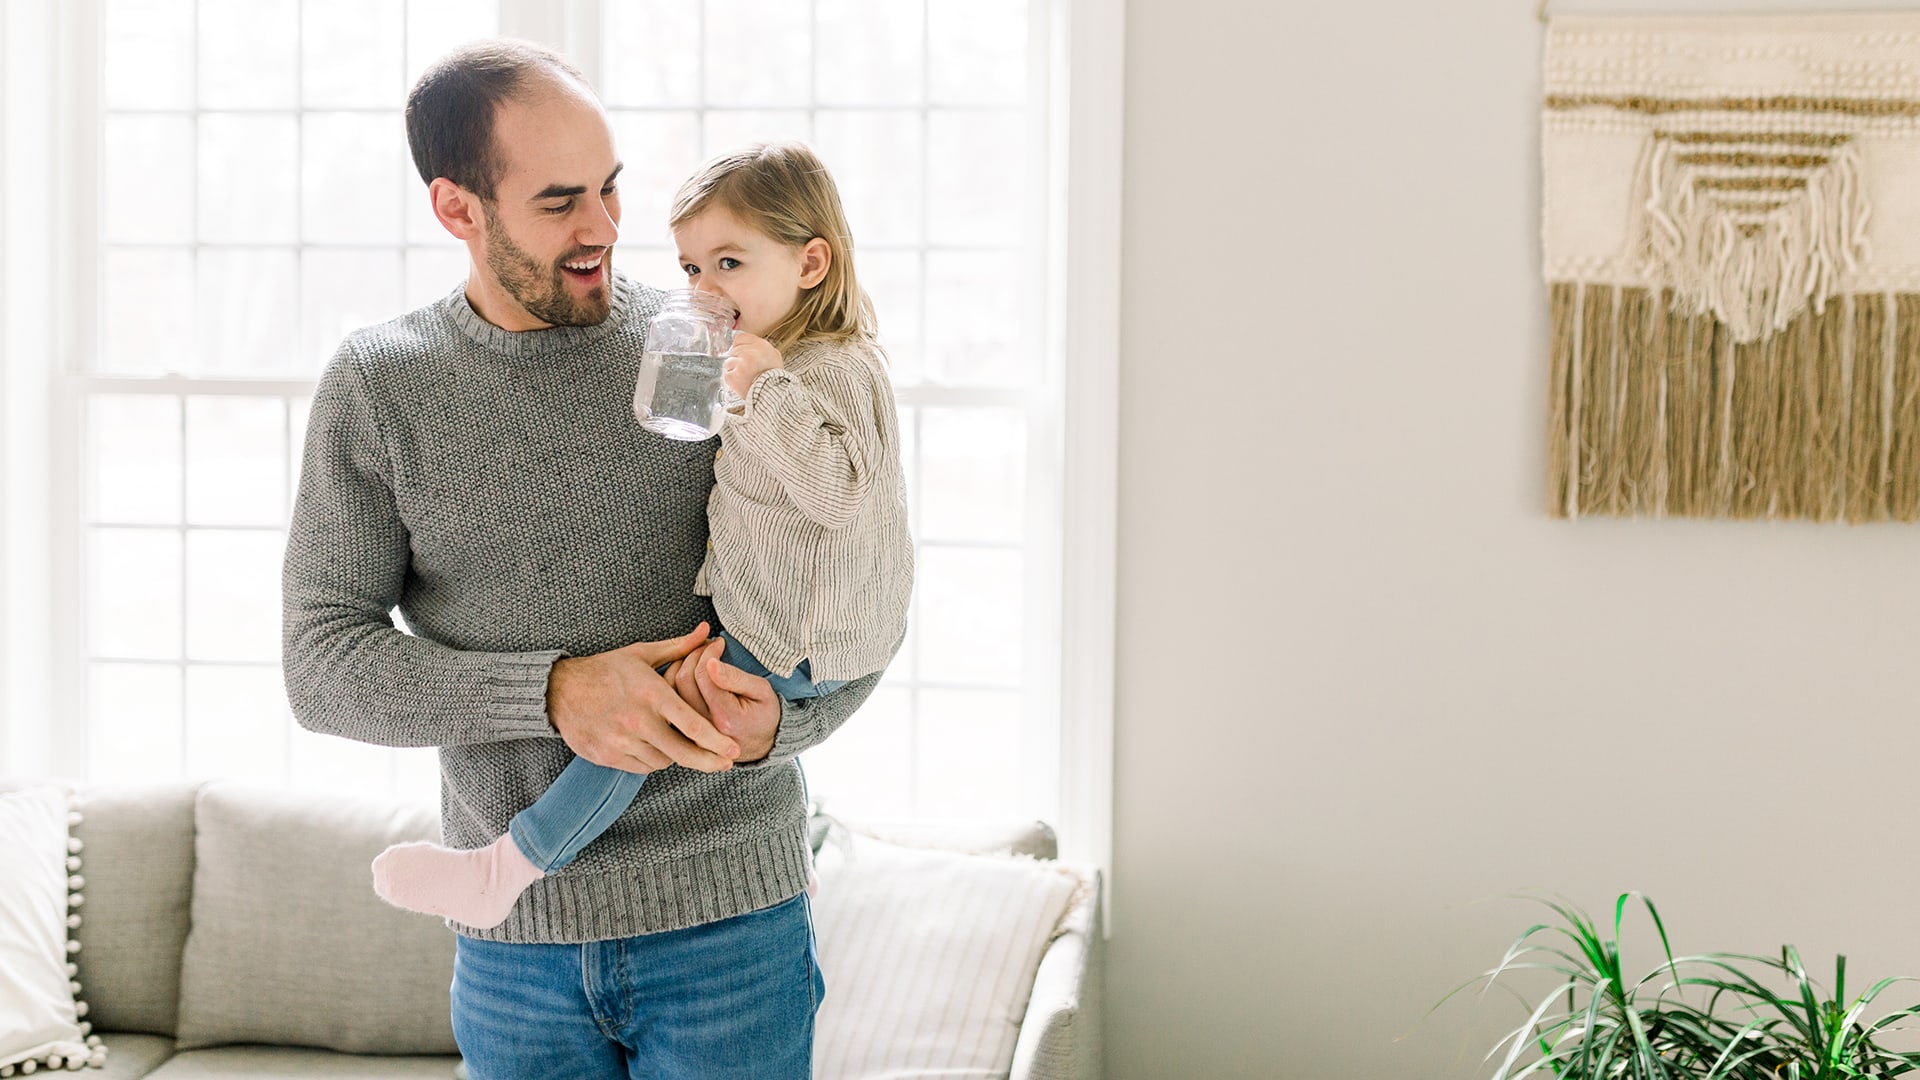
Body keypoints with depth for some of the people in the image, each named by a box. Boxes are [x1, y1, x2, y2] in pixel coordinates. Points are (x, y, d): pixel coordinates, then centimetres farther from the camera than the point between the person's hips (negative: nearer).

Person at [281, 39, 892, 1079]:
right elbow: (323, 664, -5)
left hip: (729, 915, -1)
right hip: (515, 940, 1)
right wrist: (552, 692, -20)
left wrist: (776, 722, -19)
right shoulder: (377, 385, 0)